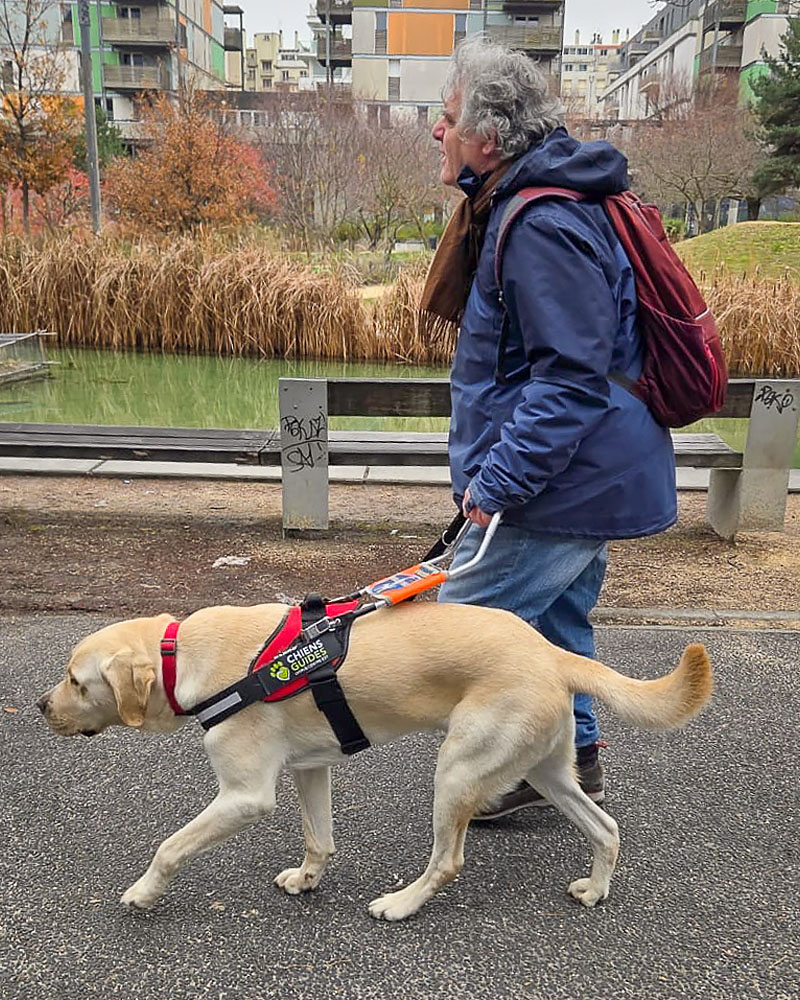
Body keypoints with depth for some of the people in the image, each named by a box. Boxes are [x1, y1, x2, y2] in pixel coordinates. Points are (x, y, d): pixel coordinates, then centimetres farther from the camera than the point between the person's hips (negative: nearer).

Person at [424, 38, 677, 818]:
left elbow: (570, 376, -27)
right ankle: (576, 759, 36)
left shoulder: (542, 227, -23)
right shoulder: (517, 205, 12)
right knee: (553, 623, 21)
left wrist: (498, 479, -26)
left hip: (561, 484, -11)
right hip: (588, 475, 11)